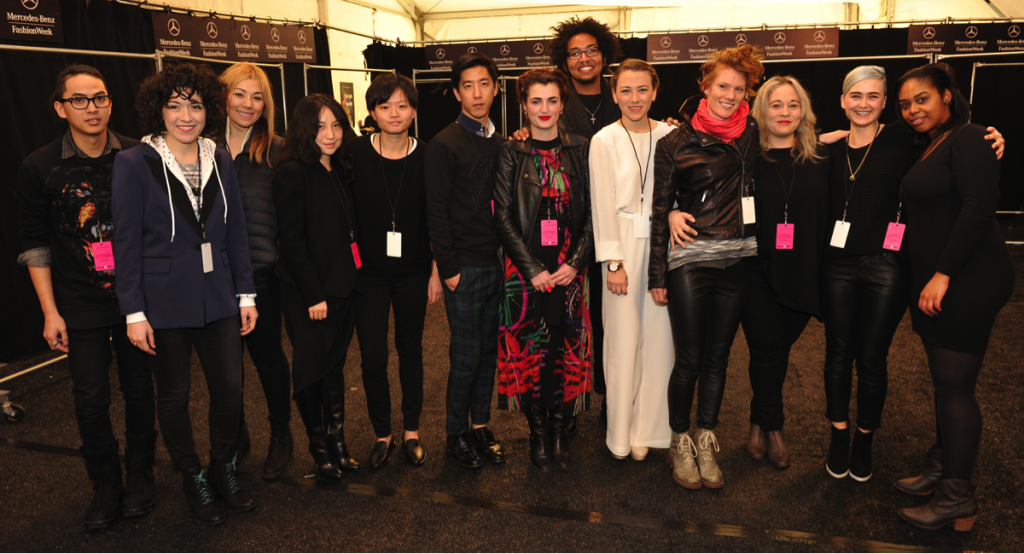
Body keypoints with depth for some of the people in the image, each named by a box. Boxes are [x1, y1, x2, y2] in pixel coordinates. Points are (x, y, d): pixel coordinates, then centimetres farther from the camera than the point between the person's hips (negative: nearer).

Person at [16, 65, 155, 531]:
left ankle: (140, 474, 30)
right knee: (91, 401, 4)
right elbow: (35, 246, 2)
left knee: (140, 390, 10)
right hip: (80, 307, 0)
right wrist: (50, 312, -1)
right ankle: (105, 484, 25)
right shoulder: (40, 168, -2)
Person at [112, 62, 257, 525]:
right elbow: (126, 242, -8)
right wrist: (134, 313, -10)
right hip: (164, 303, -3)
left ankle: (224, 469, 30)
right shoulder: (134, 163, -8)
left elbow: (236, 232, 8)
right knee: (174, 397, 10)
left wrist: (246, 294, 6)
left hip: (217, 297, 4)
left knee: (230, 388, 6)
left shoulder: (220, 160, 5)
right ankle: (193, 479, 31)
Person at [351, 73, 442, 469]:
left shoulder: (425, 157, -4)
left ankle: (411, 431, 28)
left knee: (410, 350, 12)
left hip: (413, 272, 1)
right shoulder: (356, 152, -5)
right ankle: (382, 434, 20)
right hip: (368, 270, 0)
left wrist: (436, 271, 0)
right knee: (372, 356, 1)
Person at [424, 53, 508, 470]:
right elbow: (436, 212, -8)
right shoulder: (444, 145, -5)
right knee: (467, 354, 0)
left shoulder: (501, 144, 13)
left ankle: (480, 426, 26)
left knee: (489, 350, 12)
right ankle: (456, 434, 17)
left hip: (498, 263, 6)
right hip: (466, 267, -5)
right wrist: (449, 268, -12)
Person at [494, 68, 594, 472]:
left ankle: (559, 431, 18)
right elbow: (504, 217, -3)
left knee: (567, 349, 3)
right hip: (525, 269, -1)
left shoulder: (580, 150, 7)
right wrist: (533, 269, -10)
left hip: (569, 268, 1)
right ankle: (538, 433, 16)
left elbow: (591, 212, 4)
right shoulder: (511, 154, 3)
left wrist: (575, 263, -8)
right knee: (530, 349, 1)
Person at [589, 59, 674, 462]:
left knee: (660, 335, 5)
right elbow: (603, 206, -4)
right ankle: (622, 433, 15)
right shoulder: (604, 141, -2)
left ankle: (651, 427, 19)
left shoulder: (670, 136, 6)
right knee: (624, 338, 1)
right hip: (623, 246, -3)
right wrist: (613, 262, -8)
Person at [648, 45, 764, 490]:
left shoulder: (752, 134, 7)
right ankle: (680, 442, 21)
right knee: (689, 359, 0)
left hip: (737, 261, 3)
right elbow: (660, 210, -1)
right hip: (691, 260, -3)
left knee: (717, 357, 11)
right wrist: (657, 274, -3)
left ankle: (706, 443, 26)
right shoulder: (675, 143, -2)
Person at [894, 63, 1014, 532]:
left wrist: (942, 275, -21)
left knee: (955, 385, -4)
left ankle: (957, 499, 6)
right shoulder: (928, 149, 18)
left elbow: (978, 207, -20)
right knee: (945, 382, 15)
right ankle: (941, 470, 27)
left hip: (967, 282, -9)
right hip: (933, 283, 9)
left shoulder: (966, 139, -10)